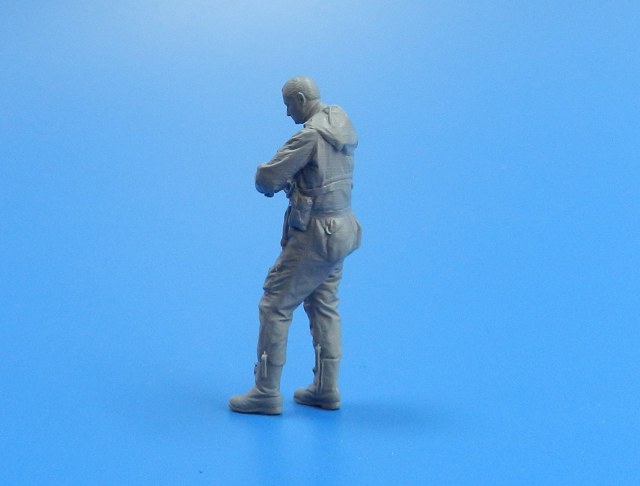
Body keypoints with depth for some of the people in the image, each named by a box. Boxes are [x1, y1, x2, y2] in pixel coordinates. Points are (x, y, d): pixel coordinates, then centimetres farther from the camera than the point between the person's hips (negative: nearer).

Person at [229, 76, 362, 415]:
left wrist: (267, 182, 3)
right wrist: (289, 180, 6)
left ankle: (266, 393, 4)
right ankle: (326, 389, 22)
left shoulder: (310, 135, -21)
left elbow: (266, 178, -20)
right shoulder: (342, 125, 7)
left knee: (275, 305, -1)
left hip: (314, 237, -9)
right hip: (340, 229, 9)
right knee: (324, 308, 17)